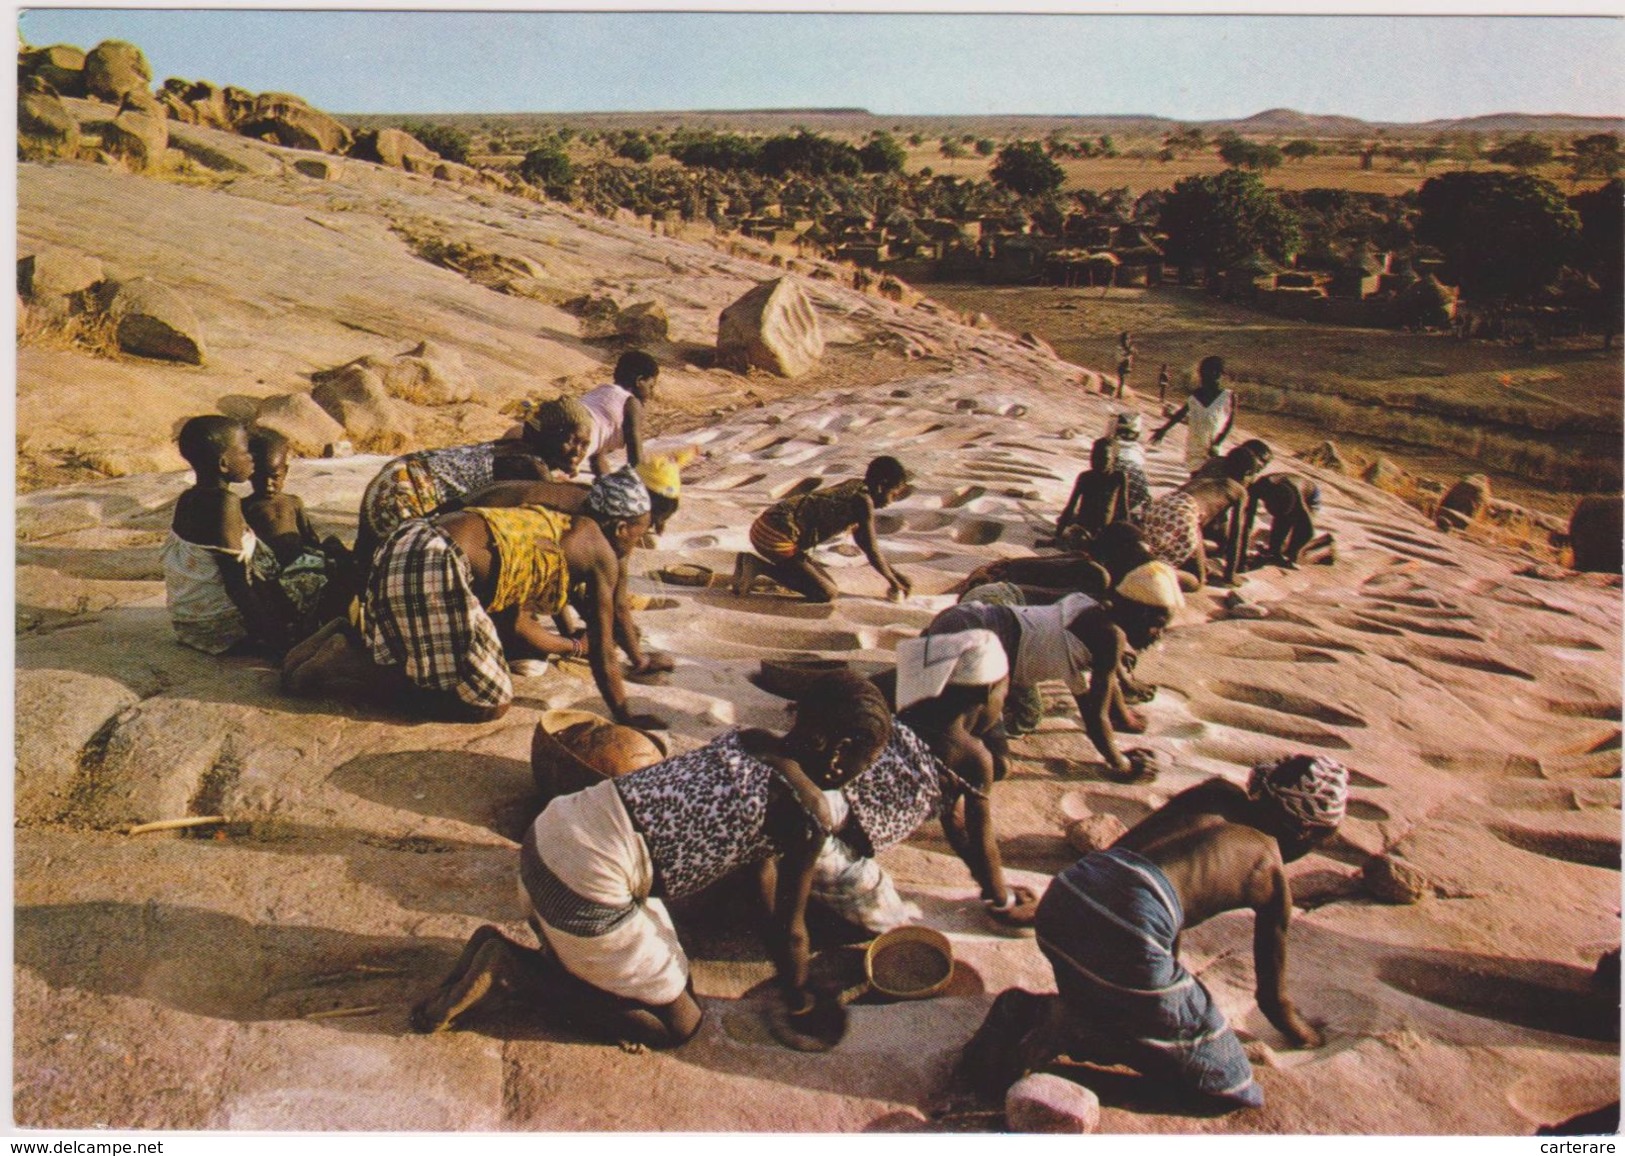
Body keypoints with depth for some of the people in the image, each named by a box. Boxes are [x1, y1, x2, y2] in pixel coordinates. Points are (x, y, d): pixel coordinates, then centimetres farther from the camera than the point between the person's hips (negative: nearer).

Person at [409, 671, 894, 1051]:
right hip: (587, 887, -9)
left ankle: (498, 954, 15)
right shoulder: (811, 812, -11)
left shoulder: (750, 743, 13)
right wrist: (798, 1004, 20)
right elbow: (788, 927, 1)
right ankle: (513, 967, 1)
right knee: (680, 1024, 10)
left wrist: (782, 949, 41)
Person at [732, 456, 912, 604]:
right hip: (776, 536, -10)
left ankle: (753, 563, 11)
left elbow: (864, 542, 25)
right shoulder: (863, 502, -11)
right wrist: (893, 581, 7)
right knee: (827, 594, -8)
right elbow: (871, 551, -8)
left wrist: (893, 574, 25)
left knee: (827, 582, 20)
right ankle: (759, 566, -11)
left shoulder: (855, 488, 17)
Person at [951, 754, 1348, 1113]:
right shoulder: (1272, 876, 13)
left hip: (1063, 895, 7)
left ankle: (1028, 1012, 8)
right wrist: (1303, 1034, 47)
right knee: (1230, 1086, 9)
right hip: (1130, 932, -7)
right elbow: (1272, 996, 25)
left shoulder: (1213, 794, 25)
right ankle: (1067, 1028, -5)